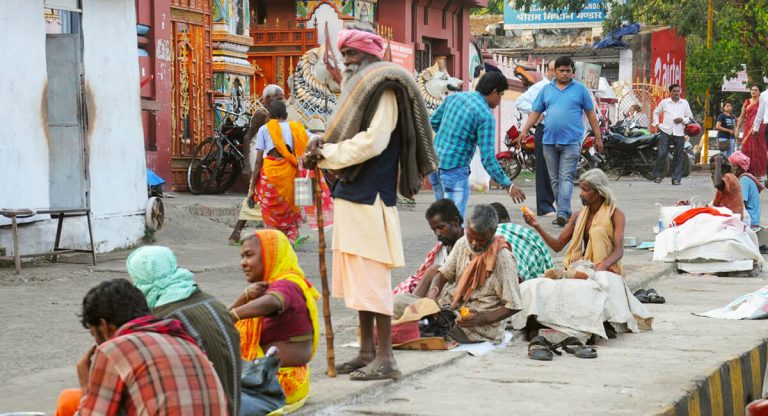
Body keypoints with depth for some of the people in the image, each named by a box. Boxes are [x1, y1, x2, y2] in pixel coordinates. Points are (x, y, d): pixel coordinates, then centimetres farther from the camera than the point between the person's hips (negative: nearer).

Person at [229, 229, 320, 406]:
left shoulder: (286, 285, -15)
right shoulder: (267, 287, 16)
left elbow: (271, 303, -43)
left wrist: (231, 316, -55)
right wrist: (245, 296, -13)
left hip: (283, 380, -10)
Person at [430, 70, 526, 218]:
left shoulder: (454, 97, 7)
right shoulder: (486, 116, -13)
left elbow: (433, 121, 19)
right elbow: (487, 157, -16)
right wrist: (508, 185, -9)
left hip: (435, 164, 8)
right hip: (455, 169, -8)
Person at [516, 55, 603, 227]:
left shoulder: (580, 89, 4)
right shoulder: (546, 90, 11)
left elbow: (591, 113, 7)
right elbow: (535, 112, 13)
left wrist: (598, 137, 6)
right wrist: (524, 131, 3)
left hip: (571, 141, -4)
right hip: (549, 141, 4)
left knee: (566, 178, -12)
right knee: (555, 180, 7)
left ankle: (562, 213, -20)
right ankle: (564, 212, 15)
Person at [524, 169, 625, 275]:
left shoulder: (615, 214, -7)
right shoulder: (578, 216, 7)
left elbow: (619, 250, -19)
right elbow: (558, 246, 7)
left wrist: (604, 265, -41)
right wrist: (537, 227, -8)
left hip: (608, 268, -3)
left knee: (598, 230, -25)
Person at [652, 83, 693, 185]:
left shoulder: (685, 103, 10)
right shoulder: (664, 102, 8)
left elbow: (690, 117, 14)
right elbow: (656, 112, 21)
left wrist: (683, 120, -6)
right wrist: (656, 124, 9)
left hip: (679, 133, 1)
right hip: (666, 131, -1)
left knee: (678, 157, 2)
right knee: (662, 153, -9)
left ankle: (676, 178, 7)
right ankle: (657, 175, 5)